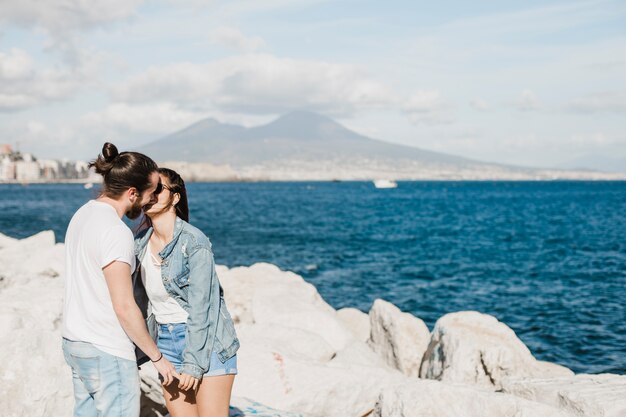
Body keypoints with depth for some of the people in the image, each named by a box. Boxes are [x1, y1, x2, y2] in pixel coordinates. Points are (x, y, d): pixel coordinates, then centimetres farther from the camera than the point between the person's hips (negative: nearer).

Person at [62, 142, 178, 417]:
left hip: (75, 343, 9)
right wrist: (157, 357, -11)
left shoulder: (83, 214, 7)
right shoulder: (116, 232, -22)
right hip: (108, 353, -9)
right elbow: (124, 307, -21)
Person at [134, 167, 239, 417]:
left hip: (205, 340, -6)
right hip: (166, 342, 6)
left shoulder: (193, 241, -15)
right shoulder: (140, 242, 3)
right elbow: (143, 299, 9)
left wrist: (193, 363, -17)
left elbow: (200, 306, -17)